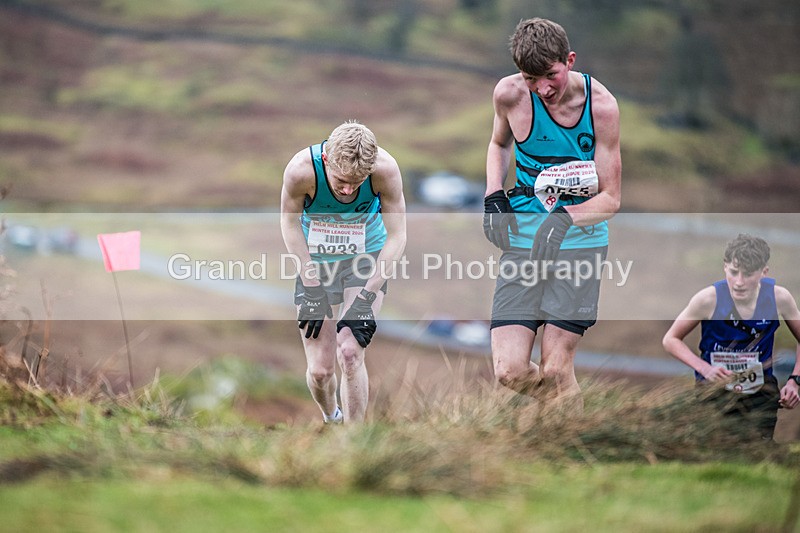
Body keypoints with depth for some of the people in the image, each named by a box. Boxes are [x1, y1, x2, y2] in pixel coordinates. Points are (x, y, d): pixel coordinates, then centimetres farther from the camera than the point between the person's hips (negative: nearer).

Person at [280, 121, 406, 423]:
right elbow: (290, 223, -10)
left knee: (350, 354, -18)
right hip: (315, 263, 1)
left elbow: (396, 237, -17)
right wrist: (312, 290, -12)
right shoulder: (302, 169, -29)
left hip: (367, 260, 0)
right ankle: (331, 418, 31)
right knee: (319, 370, -2)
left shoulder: (385, 168, -28)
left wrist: (365, 299, -20)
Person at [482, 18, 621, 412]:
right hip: (523, 240, 2)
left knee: (555, 371, -9)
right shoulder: (509, 94, -5)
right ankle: (570, 408, 23)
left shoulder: (600, 105, -11)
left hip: (580, 243, -2)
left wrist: (565, 219, -25)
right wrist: (493, 197, 3)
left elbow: (611, 199, -6)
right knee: (510, 371, -7)